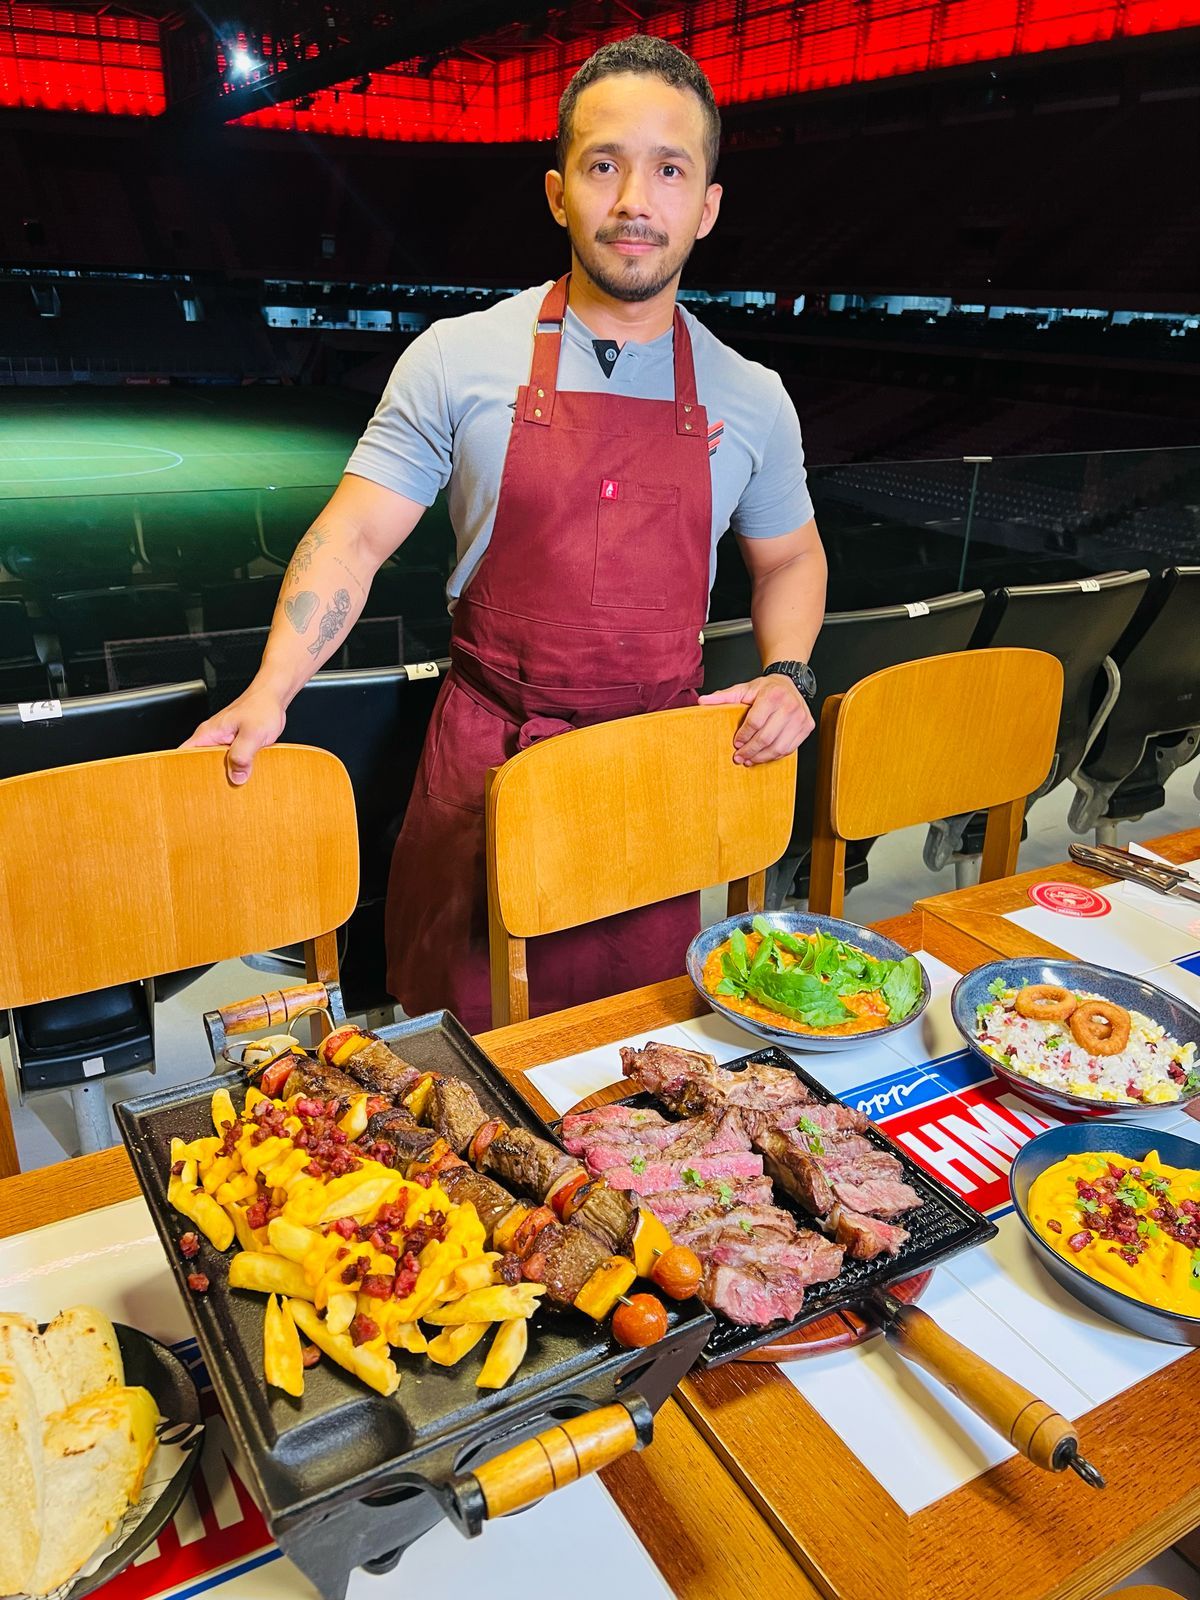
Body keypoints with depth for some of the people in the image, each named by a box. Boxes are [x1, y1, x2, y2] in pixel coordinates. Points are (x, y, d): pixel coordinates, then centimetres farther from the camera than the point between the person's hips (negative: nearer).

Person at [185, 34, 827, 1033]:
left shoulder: (751, 400, 4)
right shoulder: (460, 361, -4)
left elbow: (790, 557, 18)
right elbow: (356, 537, -4)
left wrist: (787, 674, 0)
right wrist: (269, 694, -16)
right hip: (485, 763, -1)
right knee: (460, 1031, 12)